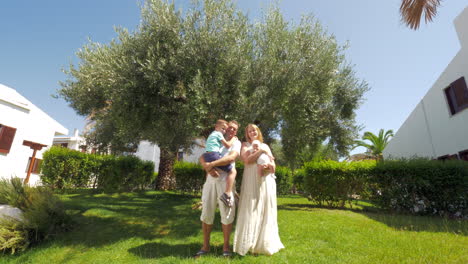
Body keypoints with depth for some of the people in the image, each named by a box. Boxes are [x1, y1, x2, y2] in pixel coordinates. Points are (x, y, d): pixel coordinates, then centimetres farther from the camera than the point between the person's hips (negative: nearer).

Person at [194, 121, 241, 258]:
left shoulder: (236, 143, 7)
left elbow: (231, 158, -14)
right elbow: (202, 158, 6)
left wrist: (212, 164, -16)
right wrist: (207, 167, -14)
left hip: (226, 181, -3)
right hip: (210, 180, 3)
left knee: (227, 214, 3)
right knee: (206, 213, 6)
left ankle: (226, 246, 19)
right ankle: (205, 246, 21)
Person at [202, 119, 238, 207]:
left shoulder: (211, 134, 32)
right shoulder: (218, 134, 5)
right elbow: (227, 145, 2)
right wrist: (233, 139, 16)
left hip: (206, 155, 9)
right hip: (214, 154, -9)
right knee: (232, 170, -12)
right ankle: (227, 194, -22)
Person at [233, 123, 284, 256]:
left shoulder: (265, 146, 17)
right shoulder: (245, 145, 8)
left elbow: (273, 165, 11)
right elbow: (247, 160, -10)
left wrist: (269, 165, -12)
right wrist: (260, 151, -12)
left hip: (266, 181, 4)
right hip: (252, 182, -3)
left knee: (265, 212, 6)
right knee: (251, 212, -4)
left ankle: (265, 243, 17)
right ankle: (249, 244, 5)